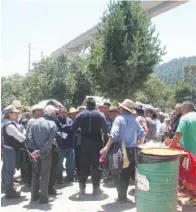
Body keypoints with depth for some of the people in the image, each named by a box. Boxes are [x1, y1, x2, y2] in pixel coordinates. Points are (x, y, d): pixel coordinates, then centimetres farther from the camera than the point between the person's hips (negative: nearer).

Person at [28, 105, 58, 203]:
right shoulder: (52, 124, -10)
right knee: (45, 175, 5)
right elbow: (50, 141, -19)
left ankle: (34, 195, 25)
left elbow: (29, 137, -5)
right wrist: (41, 150, -15)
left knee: (35, 174, 15)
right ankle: (43, 197, 11)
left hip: (36, 152, 4)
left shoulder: (35, 122, 3)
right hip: (46, 152, -4)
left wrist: (36, 149, -7)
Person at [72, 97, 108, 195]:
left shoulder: (80, 115, 0)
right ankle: (96, 188, 7)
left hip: (84, 143, 2)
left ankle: (82, 188, 15)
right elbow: (105, 129, -9)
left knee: (83, 165, 11)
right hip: (97, 142, -1)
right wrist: (105, 137, 7)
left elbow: (73, 128, -3)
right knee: (96, 165, 5)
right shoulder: (100, 115, -5)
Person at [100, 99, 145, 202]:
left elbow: (114, 135, -22)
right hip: (133, 150, 5)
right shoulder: (135, 120, 6)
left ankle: (122, 196, 10)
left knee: (121, 174, 5)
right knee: (133, 172, 15)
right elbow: (142, 134, 8)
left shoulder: (119, 118, -10)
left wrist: (107, 147, -22)